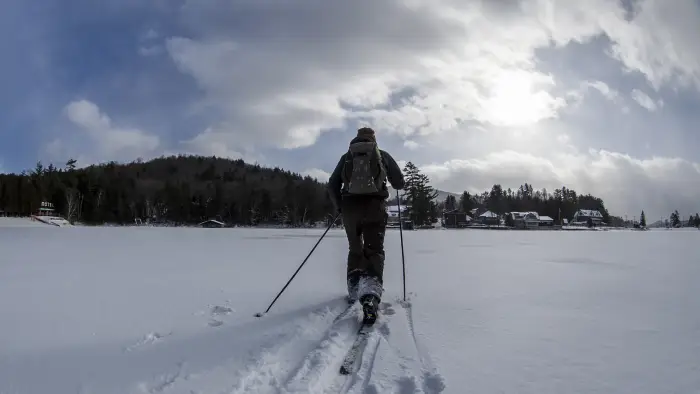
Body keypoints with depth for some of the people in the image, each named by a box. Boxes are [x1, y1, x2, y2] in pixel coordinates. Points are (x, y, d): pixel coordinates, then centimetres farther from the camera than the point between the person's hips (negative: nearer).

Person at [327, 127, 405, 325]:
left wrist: (339, 207, 25)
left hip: (350, 208, 2)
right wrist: (395, 183, 37)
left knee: (355, 250, 21)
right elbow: (399, 183, 13)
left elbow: (332, 185, 11)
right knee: (374, 251, -4)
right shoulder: (383, 155, 13)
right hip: (374, 207, -2)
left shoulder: (347, 156, 16)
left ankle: (354, 292, 25)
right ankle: (370, 295, -27)